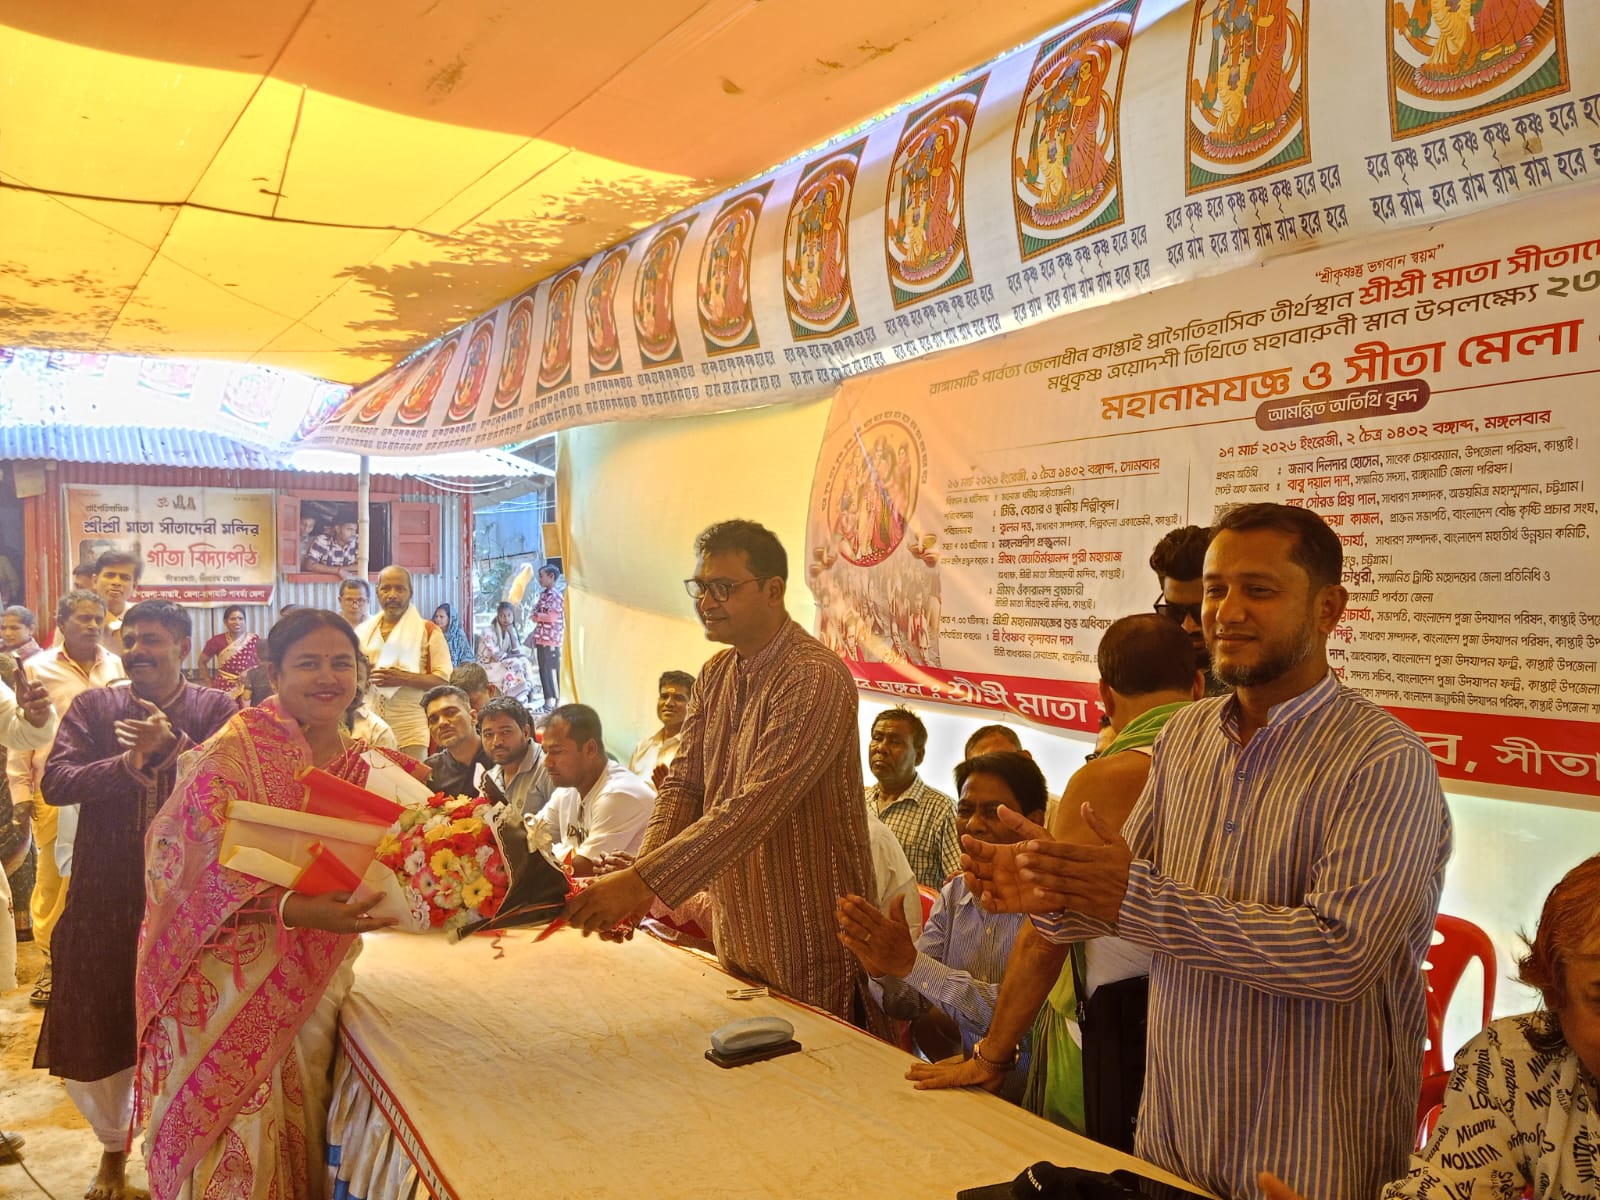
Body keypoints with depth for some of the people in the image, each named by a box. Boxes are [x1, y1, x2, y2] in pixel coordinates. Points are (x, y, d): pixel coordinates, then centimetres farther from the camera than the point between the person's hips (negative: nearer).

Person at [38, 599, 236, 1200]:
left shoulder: (217, 709, -3)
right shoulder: (92, 706, 3)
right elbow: (54, 782, -8)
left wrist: (173, 747, -25)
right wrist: (127, 764, -22)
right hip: (106, 899, 2)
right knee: (95, 1032, 12)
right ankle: (113, 1147, 38)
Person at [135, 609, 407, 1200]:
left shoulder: (363, 766, 3)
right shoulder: (232, 754, -14)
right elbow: (198, 868, -20)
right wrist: (293, 909, -32)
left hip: (316, 985, 5)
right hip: (231, 989, -5)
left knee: (299, 1126, 16)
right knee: (233, 1150, 4)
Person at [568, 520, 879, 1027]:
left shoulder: (816, 678, -22)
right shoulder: (715, 674, 6)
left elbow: (757, 806, -31)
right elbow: (683, 783, 1)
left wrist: (644, 881, -36)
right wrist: (636, 880, -16)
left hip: (811, 947, -7)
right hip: (736, 934, 8)